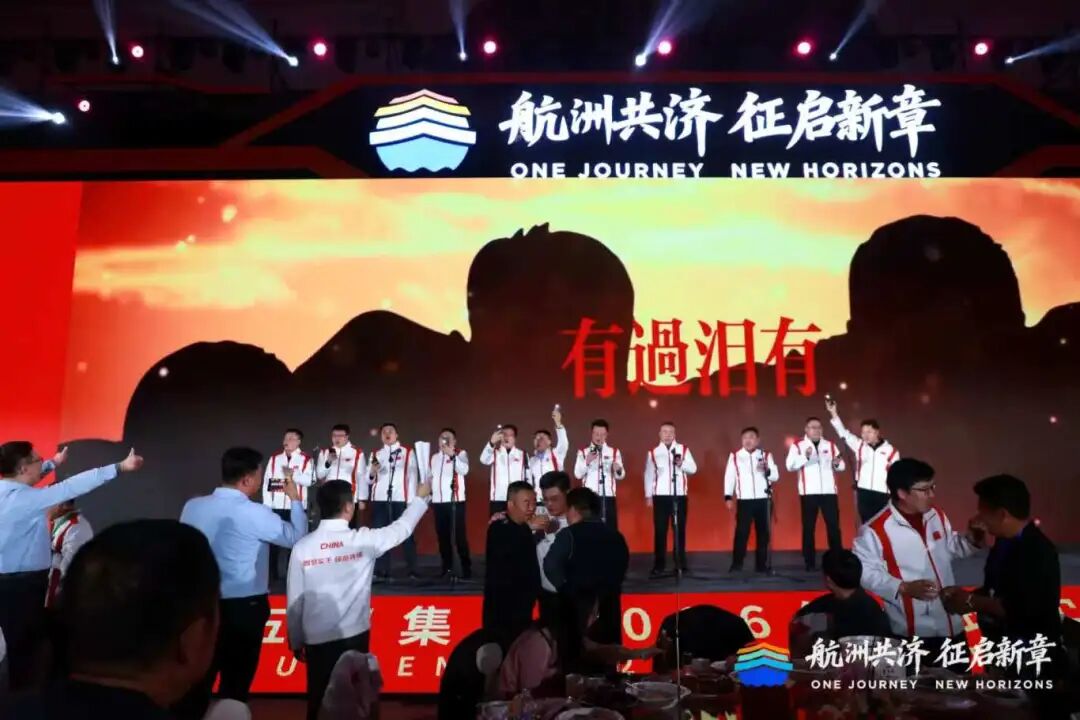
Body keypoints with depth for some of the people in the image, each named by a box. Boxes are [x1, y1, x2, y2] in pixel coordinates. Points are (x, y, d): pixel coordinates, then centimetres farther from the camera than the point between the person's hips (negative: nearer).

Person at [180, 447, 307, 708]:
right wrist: (295, 499, 9)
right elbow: (296, 537, -4)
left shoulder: (192, 507, -2)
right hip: (243, 608, -5)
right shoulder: (254, 513, -16)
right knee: (235, 686, 12)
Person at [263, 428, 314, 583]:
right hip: (276, 506, 2)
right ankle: (272, 573, 15)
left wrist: (293, 474, -20)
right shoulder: (274, 459, 10)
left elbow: (309, 480, -10)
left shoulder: (306, 459, 1)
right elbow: (266, 482, 7)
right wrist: (267, 504, 0)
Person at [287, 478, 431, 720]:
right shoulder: (363, 540, -12)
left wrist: (296, 641, 11)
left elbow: (294, 601, -2)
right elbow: (402, 528, 5)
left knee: (318, 699, 13)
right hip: (354, 636, -1)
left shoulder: (302, 546, -9)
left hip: (317, 638, 1)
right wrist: (420, 498, 22)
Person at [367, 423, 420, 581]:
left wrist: (412, 500, -6)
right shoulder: (376, 454, 16)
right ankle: (381, 571, 9)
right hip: (379, 500, 3)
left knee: (407, 535, 0)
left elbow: (413, 476, 1)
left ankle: (412, 571, 4)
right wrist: (372, 472, -9)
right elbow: (369, 479, 14)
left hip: (401, 499, -3)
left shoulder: (408, 452, 7)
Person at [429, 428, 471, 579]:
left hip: (455, 500, -5)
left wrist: (452, 455, -29)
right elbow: (429, 476, 19)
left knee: (460, 534, -6)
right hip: (438, 501, 5)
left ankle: (466, 568, -2)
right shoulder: (434, 457, 16)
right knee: (442, 535, 7)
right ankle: (447, 567, 16)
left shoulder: (460, 454, 0)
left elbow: (464, 470, -18)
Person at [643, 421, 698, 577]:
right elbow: (649, 474, 5)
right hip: (660, 496, -1)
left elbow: (693, 468, 0)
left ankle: (680, 564, 16)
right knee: (660, 530, 1)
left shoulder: (684, 449, 6)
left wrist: (682, 464, -19)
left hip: (680, 495, 1)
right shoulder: (653, 452, 5)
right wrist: (648, 495, 1)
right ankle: (658, 566, 6)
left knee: (680, 529, 6)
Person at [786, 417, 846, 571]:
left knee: (834, 526, 3)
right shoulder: (797, 445, 1)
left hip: (829, 492, 3)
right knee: (808, 528, 3)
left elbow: (841, 467, 13)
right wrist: (805, 456, -26)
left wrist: (837, 463, -10)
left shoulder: (830, 445, 12)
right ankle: (810, 563, 10)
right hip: (808, 493, -2)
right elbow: (790, 466, -11)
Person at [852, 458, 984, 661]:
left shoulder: (937, 515, 5)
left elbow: (951, 549, 19)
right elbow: (865, 572, -16)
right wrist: (904, 588, -24)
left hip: (951, 626, 7)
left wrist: (971, 539, 0)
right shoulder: (876, 530, -18)